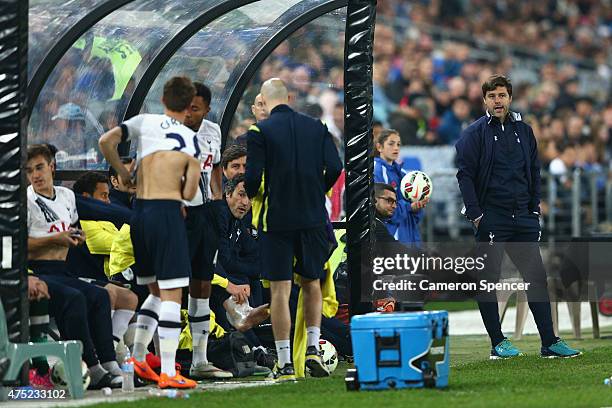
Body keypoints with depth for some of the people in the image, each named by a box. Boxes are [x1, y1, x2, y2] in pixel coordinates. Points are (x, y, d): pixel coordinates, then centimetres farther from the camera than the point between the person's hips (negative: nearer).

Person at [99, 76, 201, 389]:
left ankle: (137, 359, 21)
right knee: (172, 294, -6)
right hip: (169, 212, -4)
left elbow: (106, 142, -5)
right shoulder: (191, 139, 6)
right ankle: (168, 373, -12)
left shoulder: (144, 122, 10)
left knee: (157, 291, 21)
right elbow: (189, 193, -2)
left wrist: (122, 172, 11)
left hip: (140, 211, 4)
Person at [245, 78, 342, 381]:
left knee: (280, 289, 0)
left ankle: (285, 364, -1)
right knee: (311, 282, 19)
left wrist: (252, 195, 10)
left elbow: (253, 176, -13)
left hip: (276, 217, -3)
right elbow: (334, 168, -1)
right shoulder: (316, 127, 4)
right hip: (313, 217, 3)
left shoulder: (260, 131, -7)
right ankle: (313, 349, 9)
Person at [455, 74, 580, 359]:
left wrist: (534, 209, 12)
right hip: (490, 218, -5)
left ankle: (549, 342, 4)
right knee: (488, 281, -1)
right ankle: (498, 343, 6)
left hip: (522, 218, 5)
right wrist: (476, 214, -11)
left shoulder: (524, 131, 13)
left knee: (537, 277, 2)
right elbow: (465, 174, -5)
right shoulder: (475, 133, -2)